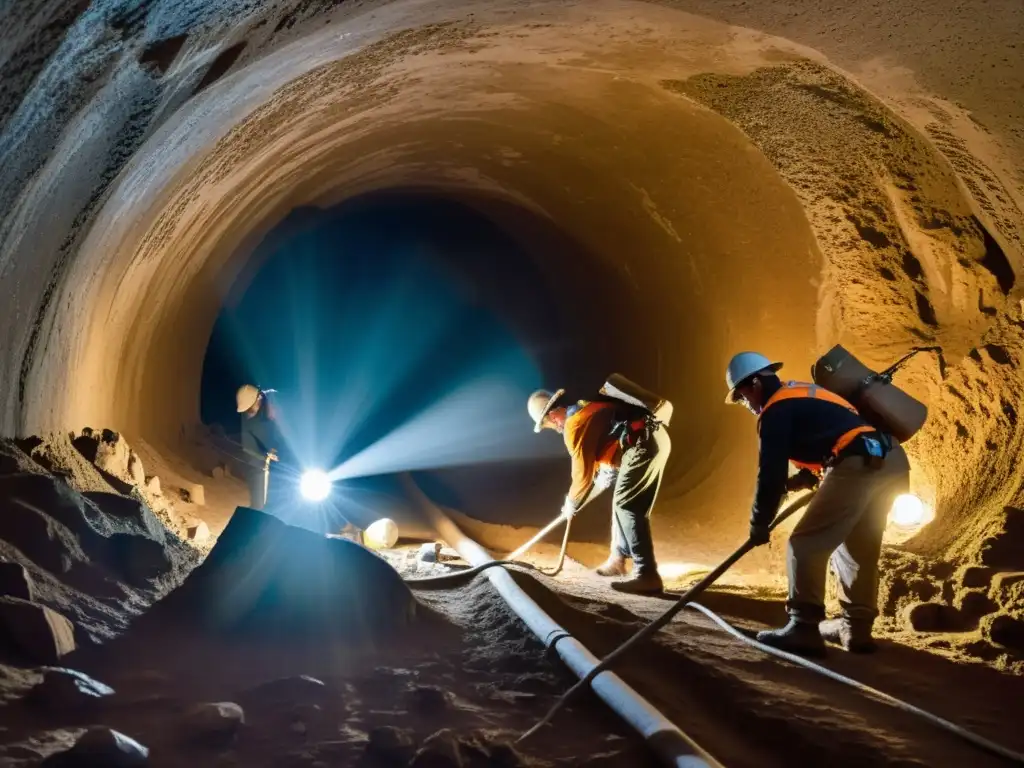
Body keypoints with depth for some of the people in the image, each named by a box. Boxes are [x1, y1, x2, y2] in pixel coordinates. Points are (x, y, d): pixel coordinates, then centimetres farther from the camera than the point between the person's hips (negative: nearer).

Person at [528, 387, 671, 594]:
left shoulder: (574, 426, -6)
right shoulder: (586, 410, 23)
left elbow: (583, 474, -1)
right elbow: (603, 457, 32)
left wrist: (571, 504, 13)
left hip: (643, 444, -10)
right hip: (657, 437, 10)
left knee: (626, 506, -8)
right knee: (624, 503, 19)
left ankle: (647, 575, -13)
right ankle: (618, 558, 30)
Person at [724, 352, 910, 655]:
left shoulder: (775, 410, 1)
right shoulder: (803, 394, 29)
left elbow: (771, 472, -3)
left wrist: (759, 523, 9)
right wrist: (801, 479, 25)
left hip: (860, 466, -10)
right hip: (893, 460, 10)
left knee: (806, 545, -2)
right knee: (857, 548, 22)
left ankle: (804, 629, -4)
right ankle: (856, 627, 25)